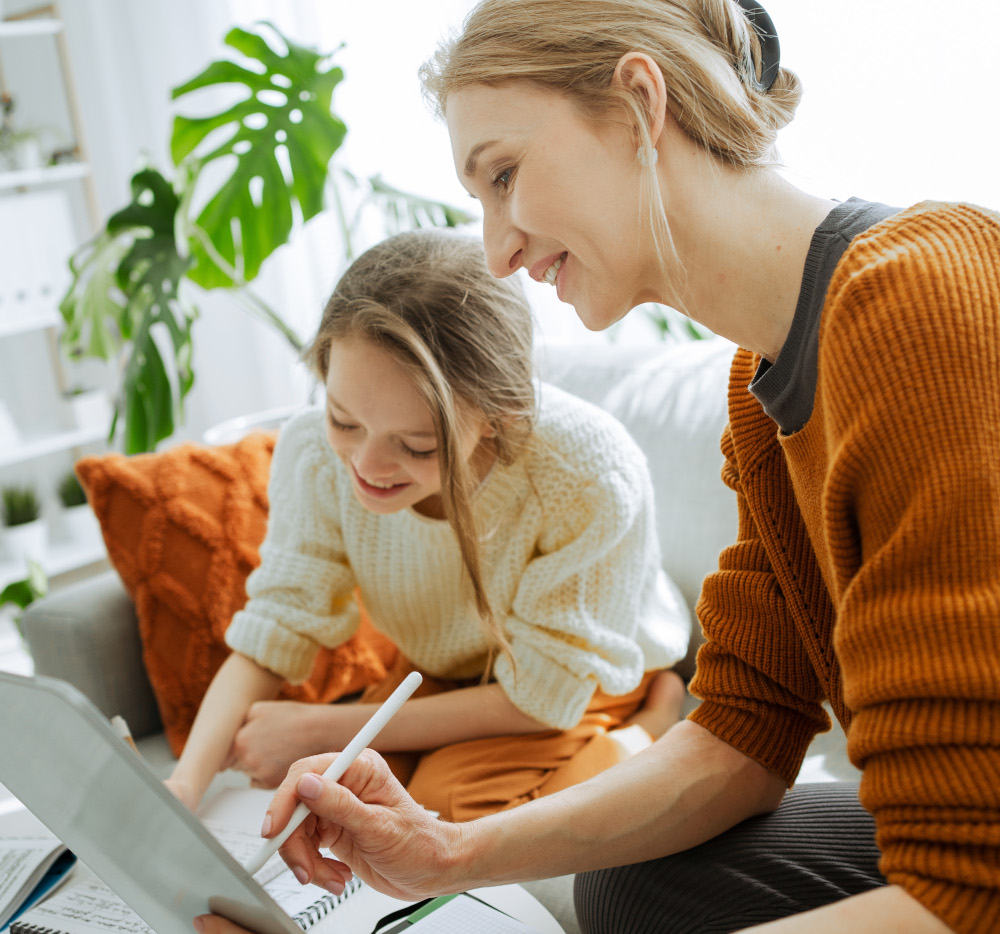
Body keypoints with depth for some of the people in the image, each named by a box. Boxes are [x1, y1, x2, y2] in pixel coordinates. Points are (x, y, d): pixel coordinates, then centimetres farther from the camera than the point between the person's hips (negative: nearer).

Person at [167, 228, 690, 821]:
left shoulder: (592, 480, -37)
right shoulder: (315, 453, -24)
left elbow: (543, 698, -25)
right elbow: (267, 643, -16)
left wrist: (322, 730, -24)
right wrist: (182, 785, -35)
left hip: (585, 687, -3)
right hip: (439, 679, 3)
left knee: (446, 800, -27)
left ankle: (649, 721, -4)